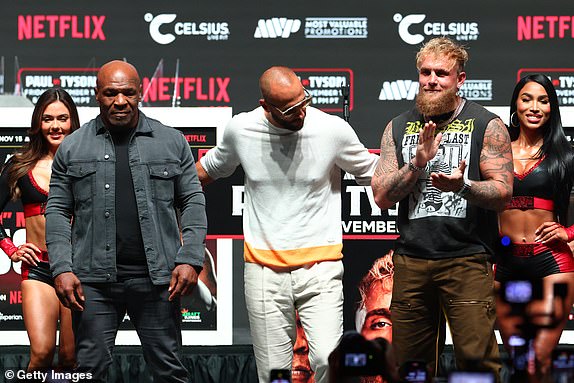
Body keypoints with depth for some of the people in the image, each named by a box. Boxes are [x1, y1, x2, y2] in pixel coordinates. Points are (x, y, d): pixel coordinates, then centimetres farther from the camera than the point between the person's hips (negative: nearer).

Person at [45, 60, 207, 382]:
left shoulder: (172, 142, 9)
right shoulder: (73, 148, 9)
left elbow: (193, 203, 8)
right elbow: (58, 211, 7)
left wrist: (190, 260, -4)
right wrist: (62, 269, -4)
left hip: (157, 277, 0)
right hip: (94, 281, 0)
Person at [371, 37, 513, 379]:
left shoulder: (487, 126, 2)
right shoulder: (398, 128, 13)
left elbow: (503, 193, -4)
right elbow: (382, 197, 6)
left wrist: (463, 186, -24)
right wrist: (417, 162, -10)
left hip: (467, 259, -4)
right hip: (411, 260, 4)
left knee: (477, 357, -10)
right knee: (409, 364, 7)